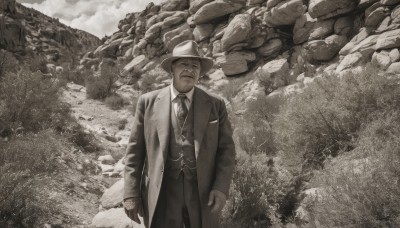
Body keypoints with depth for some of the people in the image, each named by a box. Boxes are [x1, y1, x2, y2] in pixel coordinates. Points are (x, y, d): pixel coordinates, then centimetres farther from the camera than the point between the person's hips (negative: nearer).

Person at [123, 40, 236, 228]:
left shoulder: (215, 105, 4)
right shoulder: (148, 101, 3)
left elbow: (226, 149, 3)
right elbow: (135, 149, 2)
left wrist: (221, 188, -9)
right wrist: (131, 193, -4)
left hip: (203, 192, 1)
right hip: (160, 192, 0)